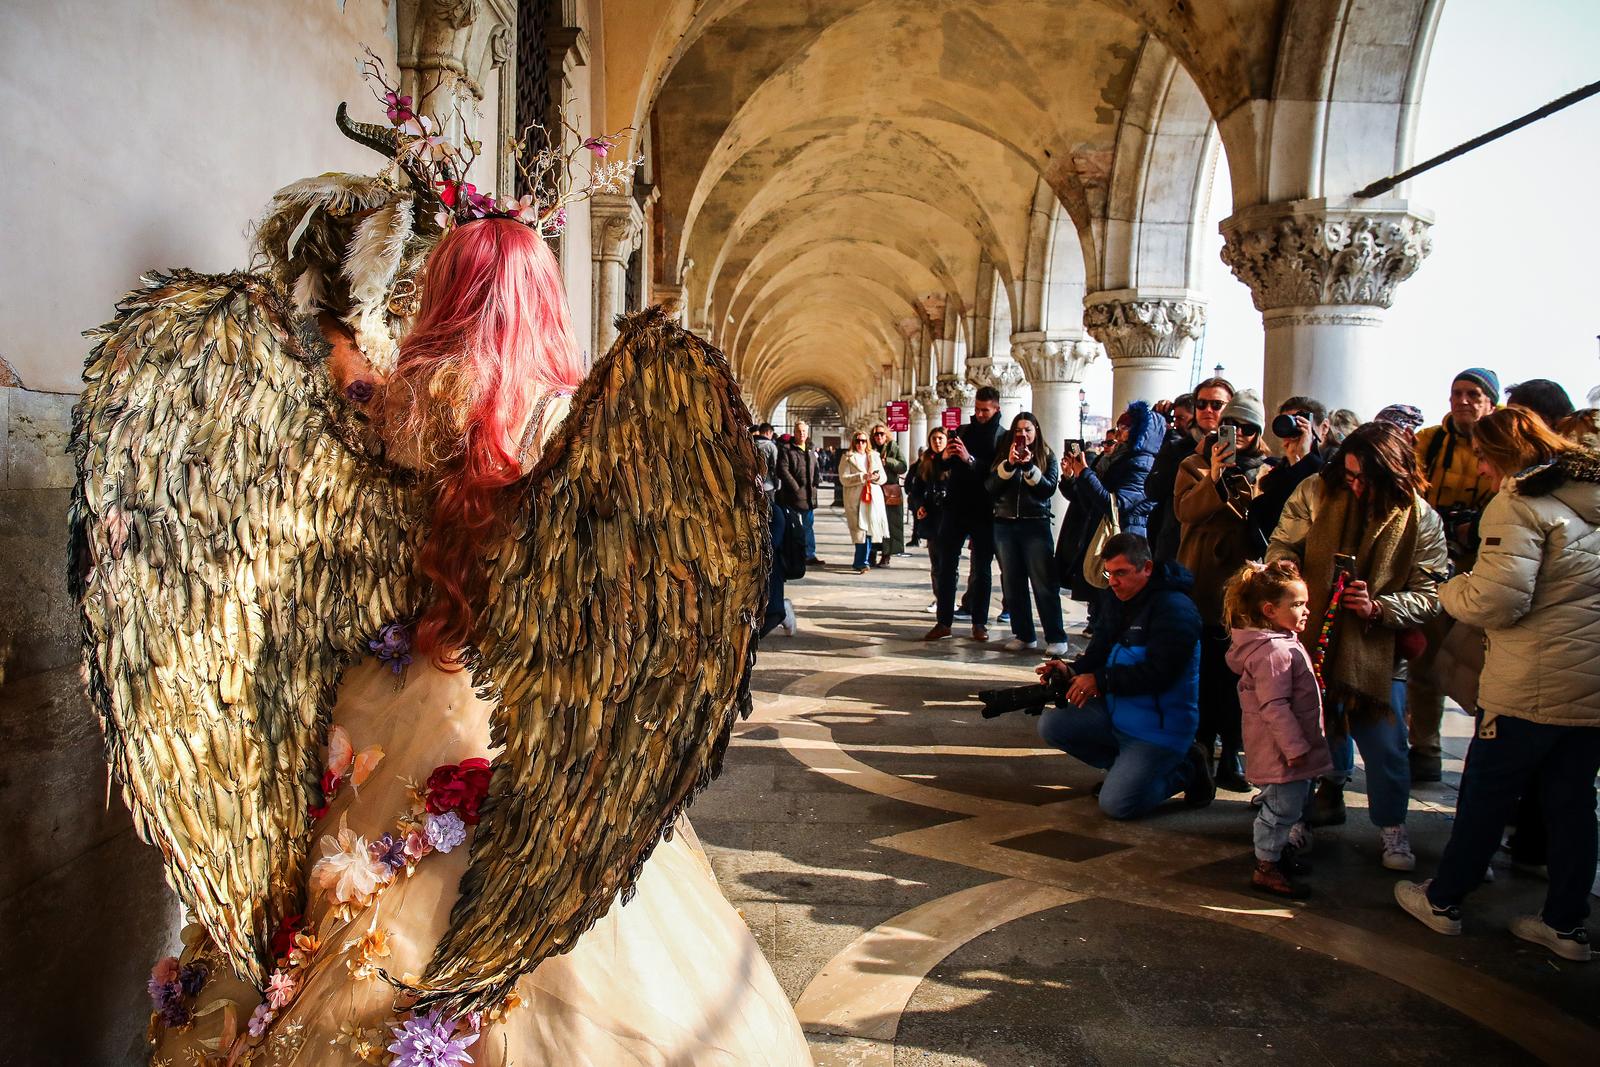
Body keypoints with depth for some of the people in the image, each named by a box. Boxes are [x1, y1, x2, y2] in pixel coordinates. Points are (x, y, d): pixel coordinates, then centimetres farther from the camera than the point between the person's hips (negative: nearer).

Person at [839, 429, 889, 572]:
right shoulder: (847, 458, 4)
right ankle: (862, 562, -7)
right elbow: (844, 479, -7)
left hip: (874, 498, 4)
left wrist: (876, 477, -10)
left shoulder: (874, 456, 17)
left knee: (870, 530, 2)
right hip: (856, 499, -4)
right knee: (860, 531, -11)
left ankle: (860, 562, 12)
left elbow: (883, 478, 13)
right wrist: (863, 476, -16)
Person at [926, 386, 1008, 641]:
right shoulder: (961, 431, 10)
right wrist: (944, 456, -10)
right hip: (956, 508, 3)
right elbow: (941, 468, 12)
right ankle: (944, 622, 5)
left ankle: (979, 623, 13)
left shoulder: (1003, 437, -1)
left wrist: (970, 459, -22)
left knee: (982, 568, 5)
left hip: (984, 512, -3)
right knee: (947, 565, 1)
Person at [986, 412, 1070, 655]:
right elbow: (991, 487, -3)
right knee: (1013, 583, 6)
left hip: (1035, 525, -3)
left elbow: (1049, 488, -9)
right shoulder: (1003, 456, 10)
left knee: (1044, 583, -6)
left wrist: (1028, 466, -19)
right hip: (1005, 524, 3)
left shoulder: (1047, 457, 5)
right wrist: (1009, 464, -15)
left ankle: (1056, 638, -2)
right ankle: (1024, 635, 14)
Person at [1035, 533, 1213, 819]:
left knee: (1116, 804, -16)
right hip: (1116, 711, 8)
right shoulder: (1117, 598, 7)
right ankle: (1126, 766, 9)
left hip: (1159, 727, -8)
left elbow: (1158, 673, -26)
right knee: (1050, 724, -6)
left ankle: (1186, 769, 10)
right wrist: (1072, 672, -14)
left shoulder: (1175, 610, -19)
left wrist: (1100, 681, -24)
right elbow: (1098, 653, 7)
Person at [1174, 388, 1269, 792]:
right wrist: (1213, 479, -22)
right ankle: (1200, 749, 14)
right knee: (1201, 671, 2)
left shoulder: (1266, 470, 11)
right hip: (1201, 580, -1)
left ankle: (1230, 755, 11)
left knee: (1236, 672, 2)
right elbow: (1184, 509, -10)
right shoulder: (1196, 464, 7)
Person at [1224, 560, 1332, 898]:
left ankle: (1277, 854, 36)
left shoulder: (1283, 642, 11)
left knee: (1294, 803, 21)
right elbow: (1274, 706, -27)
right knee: (1283, 806, -1)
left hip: (1290, 748, 11)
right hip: (1281, 752, -11)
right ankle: (1266, 868, 10)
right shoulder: (1272, 652, -24)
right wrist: (1294, 747, -24)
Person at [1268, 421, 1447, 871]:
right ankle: (1329, 792, 36)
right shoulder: (1316, 492, -4)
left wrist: (1378, 608, -21)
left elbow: (1428, 594, -4)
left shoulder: (1422, 520, -5)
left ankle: (1392, 825, 22)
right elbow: (1282, 547, 2)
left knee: (1385, 742, 0)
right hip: (1310, 637, 1)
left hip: (1375, 648, -1)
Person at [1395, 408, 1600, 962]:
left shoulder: (1519, 503, -15)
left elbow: (1496, 599, -24)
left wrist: (1451, 588, -4)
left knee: (1486, 793, 7)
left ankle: (1443, 900, 22)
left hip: (1533, 686, -7)